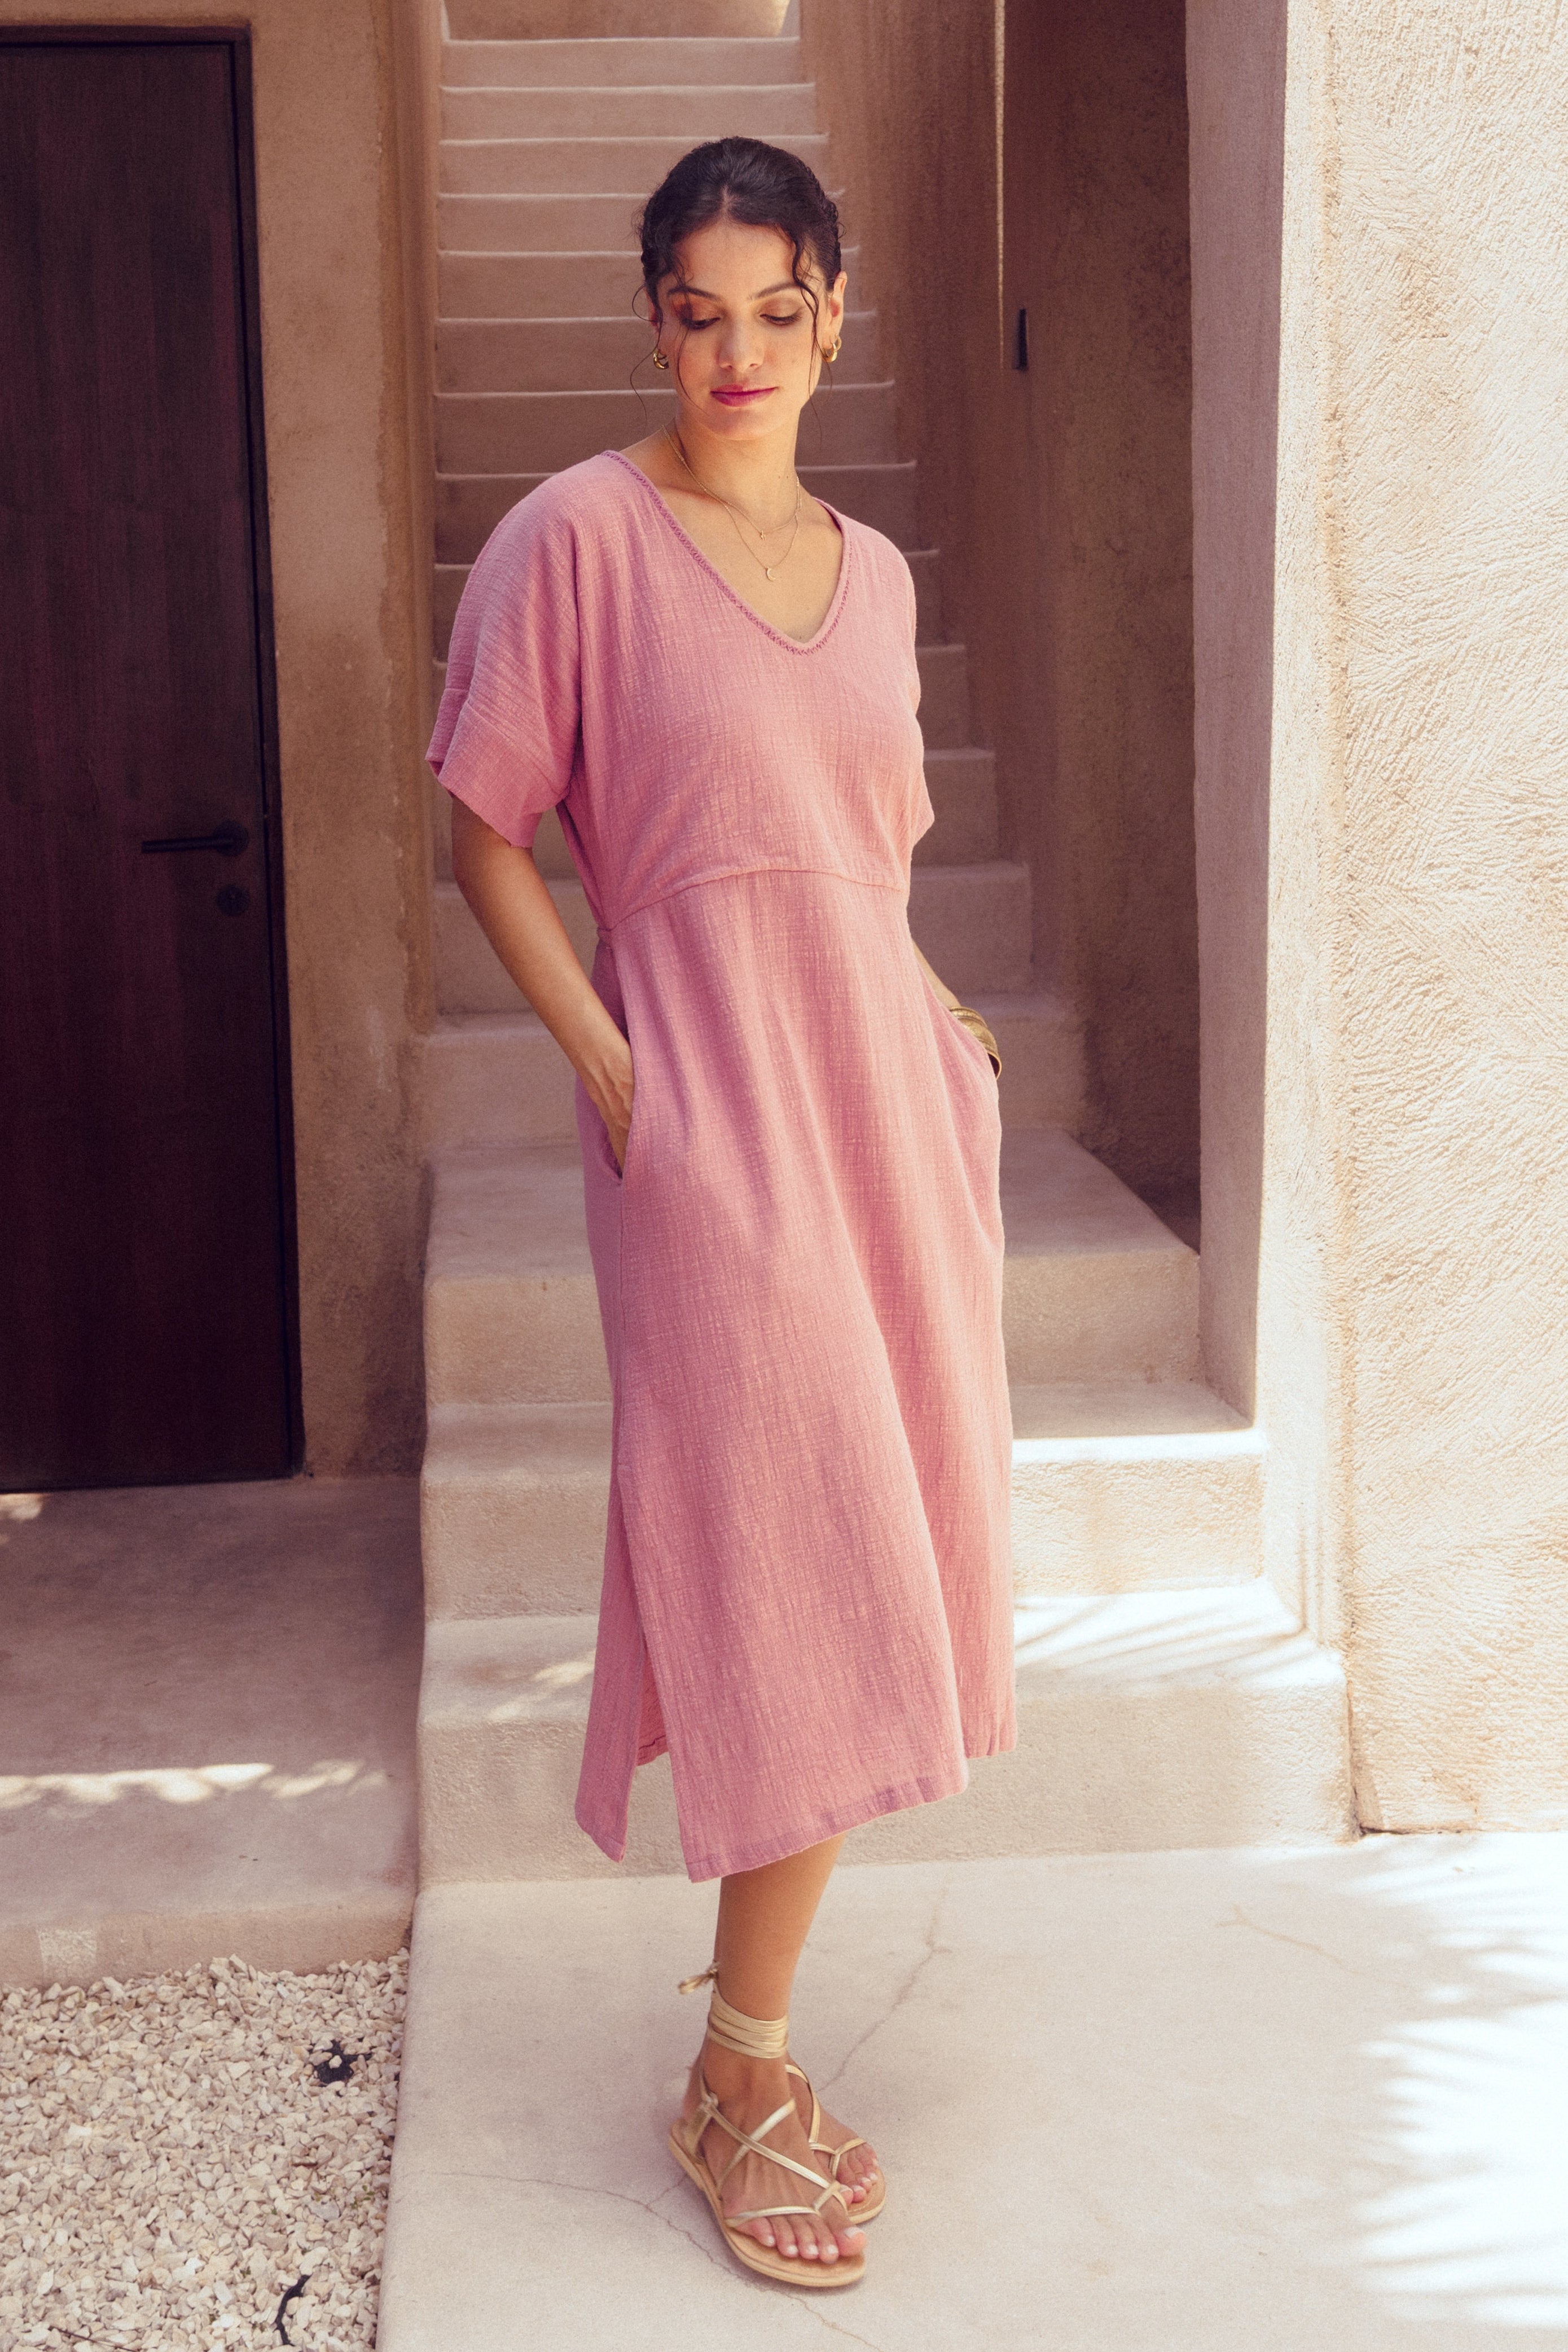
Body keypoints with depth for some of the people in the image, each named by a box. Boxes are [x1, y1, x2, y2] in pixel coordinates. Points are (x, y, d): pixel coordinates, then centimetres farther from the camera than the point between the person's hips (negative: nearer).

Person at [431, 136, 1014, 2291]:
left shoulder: (871, 569, 13)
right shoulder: (581, 535, -5)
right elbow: (486, 838, -3)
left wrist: (929, 1022, 7)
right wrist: (607, 1070, -11)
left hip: (883, 1089, 6)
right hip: (712, 1113, -6)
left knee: (859, 1581, 8)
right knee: (802, 1585, -6)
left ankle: (752, 2030, 23)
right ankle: (742, 2079, 11)